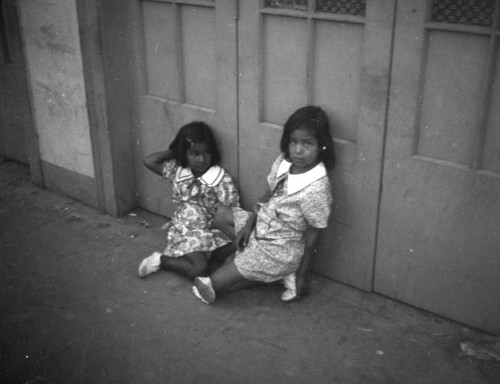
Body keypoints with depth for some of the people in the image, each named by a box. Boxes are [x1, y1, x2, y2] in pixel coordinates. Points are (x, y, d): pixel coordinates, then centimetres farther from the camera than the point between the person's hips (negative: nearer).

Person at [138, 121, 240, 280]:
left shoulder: (223, 179, -8)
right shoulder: (177, 170, 3)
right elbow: (149, 161, 3)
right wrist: (173, 152, 4)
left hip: (209, 233, 2)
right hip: (181, 232, -2)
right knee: (199, 269, -28)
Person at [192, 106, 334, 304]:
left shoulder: (316, 189, -28)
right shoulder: (284, 162, -9)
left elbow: (311, 237, -17)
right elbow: (269, 195, 7)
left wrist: (301, 275, -9)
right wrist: (249, 224, -1)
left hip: (279, 249, -7)